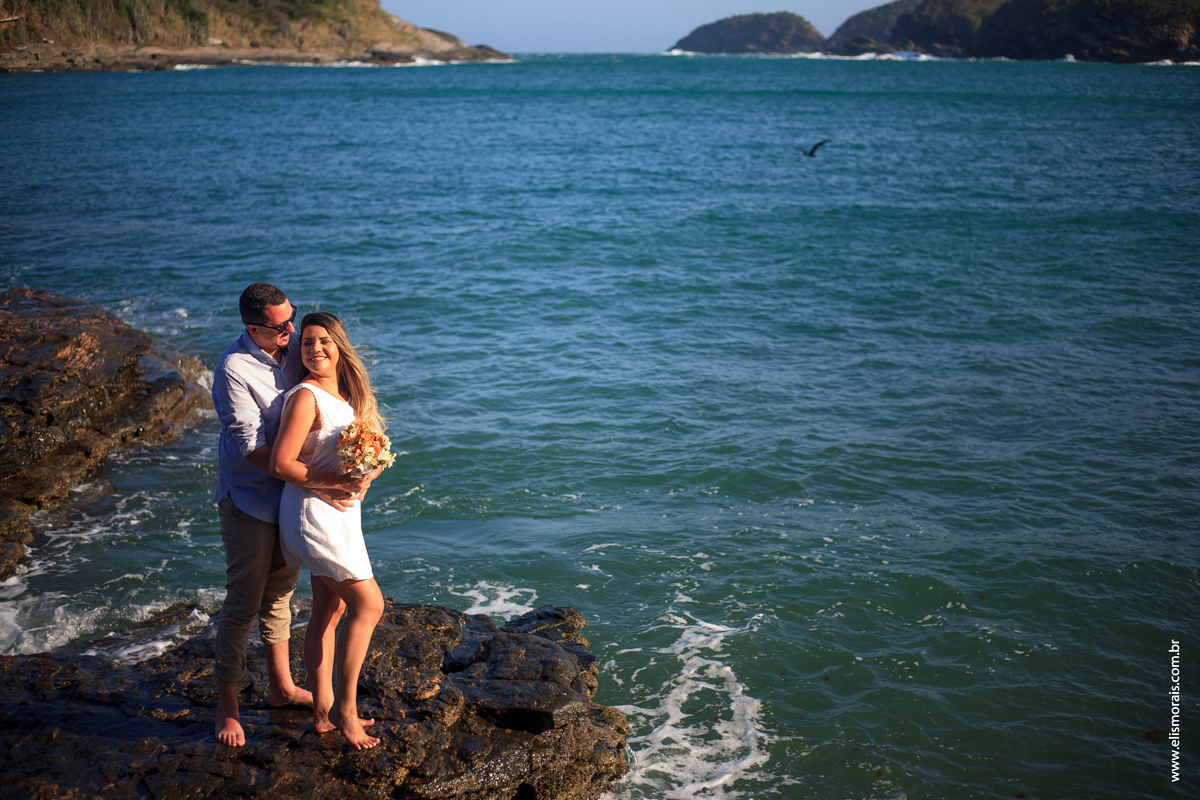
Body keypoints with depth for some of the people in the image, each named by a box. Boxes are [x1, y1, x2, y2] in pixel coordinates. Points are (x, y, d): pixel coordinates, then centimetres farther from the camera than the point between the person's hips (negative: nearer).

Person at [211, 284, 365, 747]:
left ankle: (282, 687, 32)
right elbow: (253, 450, -24)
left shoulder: (294, 348, -1)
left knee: (280, 593, 18)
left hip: (290, 497, 7)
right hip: (249, 499, -6)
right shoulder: (234, 369, -21)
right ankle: (227, 703, 14)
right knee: (243, 603, 0)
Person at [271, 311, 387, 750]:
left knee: (329, 612, 13)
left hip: (338, 516, 9)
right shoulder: (306, 397, -17)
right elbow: (280, 464, -21)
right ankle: (345, 707, 5)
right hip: (313, 515, -9)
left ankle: (324, 711, 22)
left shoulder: (345, 394, 9)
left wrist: (369, 468, -6)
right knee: (368, 605, -5)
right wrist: (337, 481, -22)